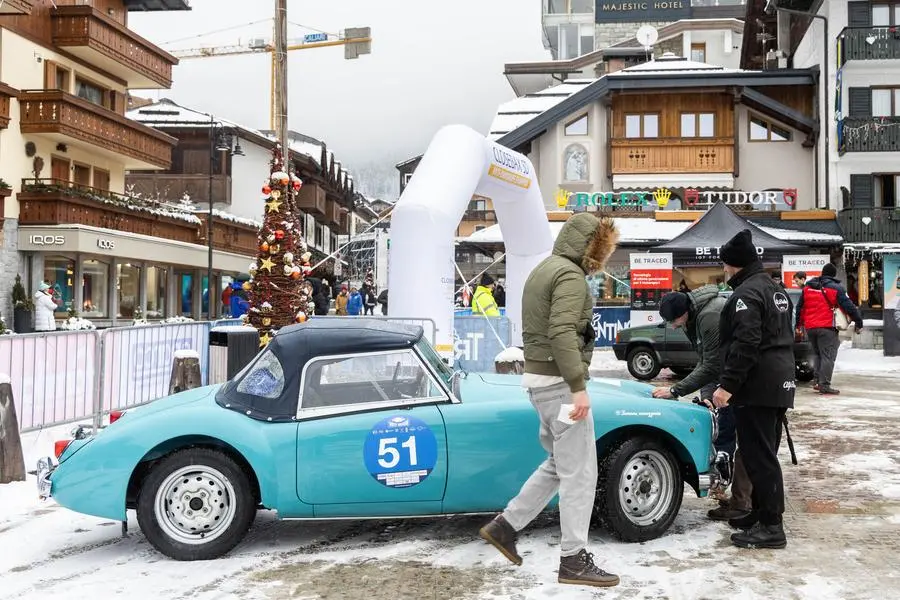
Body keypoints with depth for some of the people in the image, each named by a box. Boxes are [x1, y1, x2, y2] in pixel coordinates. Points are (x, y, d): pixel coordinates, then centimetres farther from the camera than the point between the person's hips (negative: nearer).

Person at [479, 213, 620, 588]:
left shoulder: (544, 269, 17)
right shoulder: (569, 275, -14)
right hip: (559, 382, -10)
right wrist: (578, 387, -27)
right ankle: (574, 560, 4)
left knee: (559, 465, 19)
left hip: (538, 379, 10)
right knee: (579, 472, -2)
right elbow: (563, 334, -25)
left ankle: (506, 525, 21)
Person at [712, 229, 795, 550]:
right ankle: (761, 513, 25)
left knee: (757, 455, -6)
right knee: (765, 453, 16)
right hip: (780, 383, 10)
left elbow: (746, 345, -24)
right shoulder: (776, 289, 18)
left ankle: (771, 527, -3)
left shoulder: (747, 293, -15)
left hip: (757, 387, -10)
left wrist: (727, 385, -23)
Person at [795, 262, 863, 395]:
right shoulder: (836, 288, -4)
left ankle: (816, 380, 13)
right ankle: (824, 385, -9)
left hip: (810, 327, 6)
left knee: (817, 354, 20)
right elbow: (849, 307, -6)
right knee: (828, 356, -4)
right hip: (827, 327, -6)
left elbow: (800, 307, 19)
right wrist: (859, 323, 1)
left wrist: (799, 324, 28)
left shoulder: (807, 287, 13)